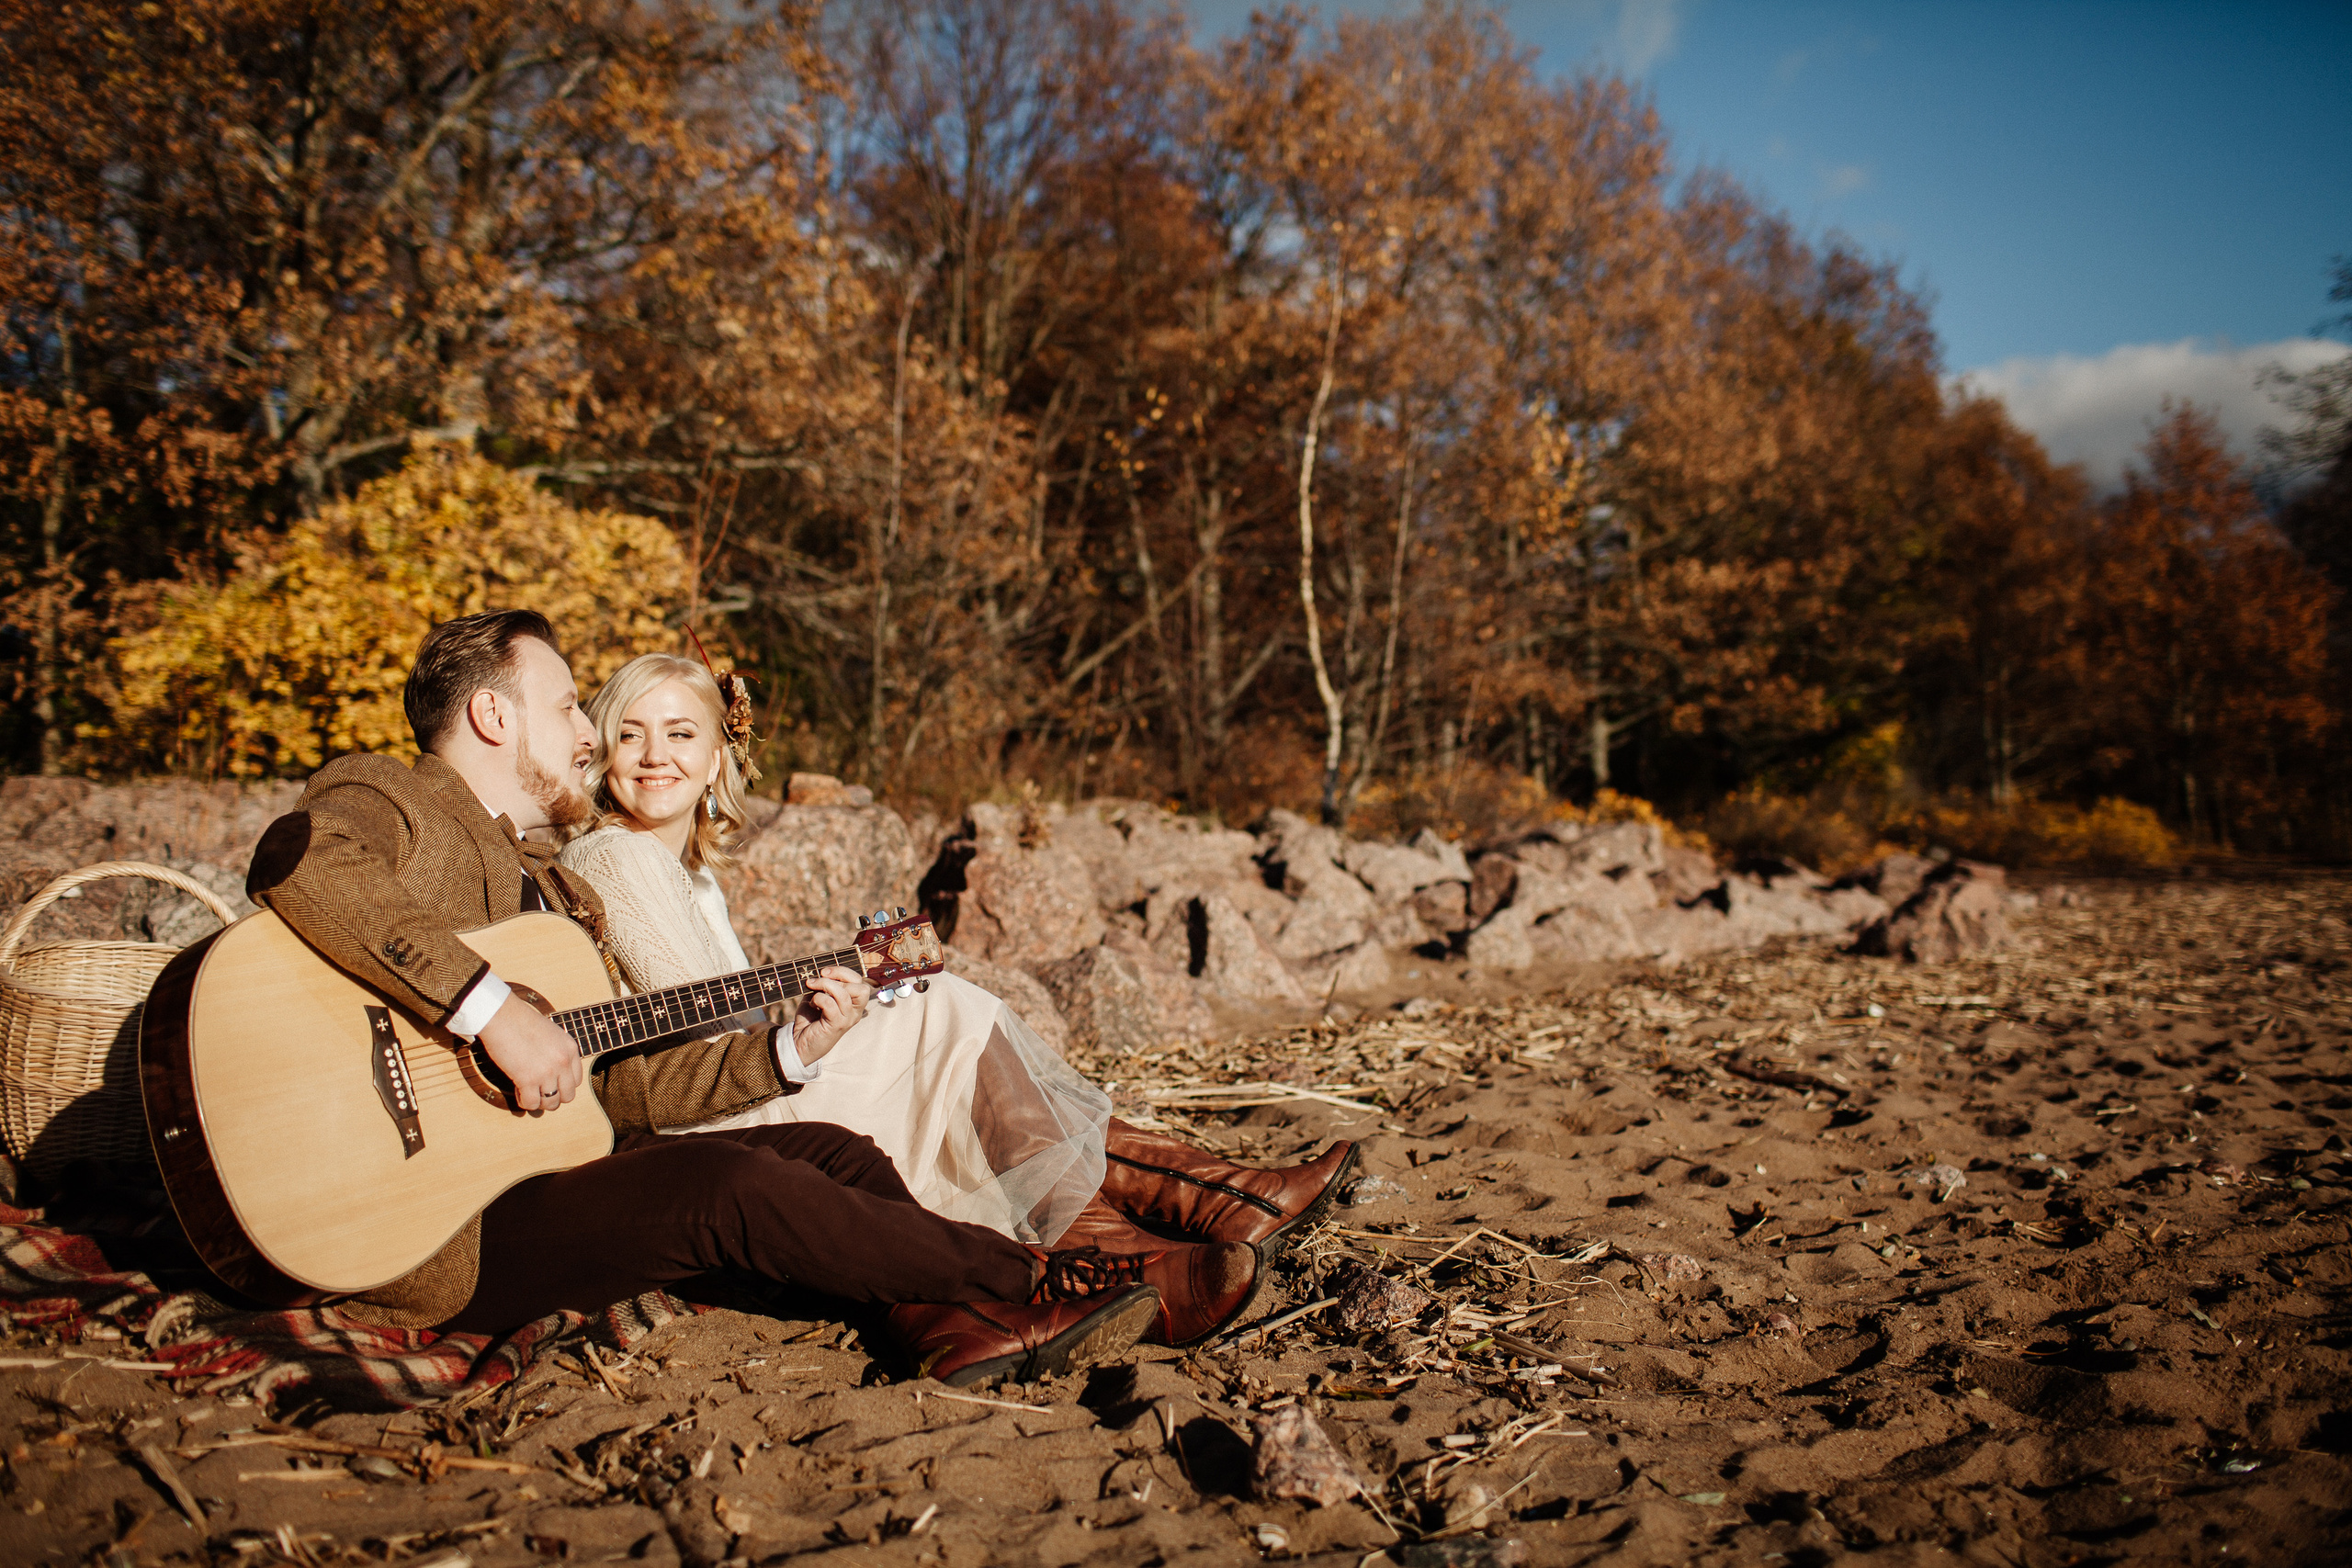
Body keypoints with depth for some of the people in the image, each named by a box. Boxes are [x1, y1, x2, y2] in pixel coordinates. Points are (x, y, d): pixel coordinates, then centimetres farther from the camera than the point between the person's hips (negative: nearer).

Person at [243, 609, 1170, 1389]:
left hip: (545, 1177, 10)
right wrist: (495, 1011, -33)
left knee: (832, 1152, -1)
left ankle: (958, 1331, -23)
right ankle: (1026, 1280, -13)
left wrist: (789, 1047, 9)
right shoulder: (386, 802, -3)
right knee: (726, 1184, -25)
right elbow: (299, 860, -30)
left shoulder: (555, 892, 23)